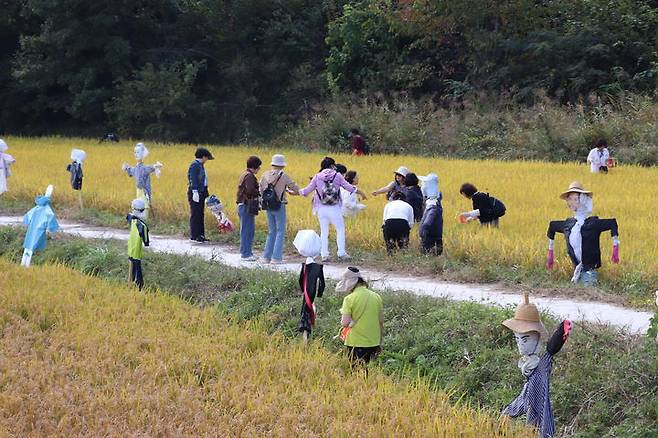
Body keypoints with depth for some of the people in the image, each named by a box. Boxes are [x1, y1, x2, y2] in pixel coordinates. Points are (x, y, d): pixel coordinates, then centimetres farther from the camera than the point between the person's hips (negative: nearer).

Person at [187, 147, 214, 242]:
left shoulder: (200, 166, 18)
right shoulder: (195, 165, -11)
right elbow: (193, 180, -18)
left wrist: (205, 193, 19)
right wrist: (195, 192, -23)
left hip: (201, 193, 10)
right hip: (196, 193, -10)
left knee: (200, 214, 11)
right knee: (195, 214, -8)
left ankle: (200, 235, 14)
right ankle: (194, 236, -6)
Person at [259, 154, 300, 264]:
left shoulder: (266, 175, 3)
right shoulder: (283, 176, -10)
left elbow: (260, 190, 7)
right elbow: (296, 189, -3)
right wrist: (289, 191, 18)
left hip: (268, 207, 5)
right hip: (279, 206, -5)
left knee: (271, 232, 15)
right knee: (280, 232, 1)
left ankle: (267, 256, 14)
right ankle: (276, 257, -3)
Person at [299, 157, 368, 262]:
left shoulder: (317, 177, -1)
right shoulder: (337, 176, -5)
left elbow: (307, 191, 3)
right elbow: (349, 187, 1)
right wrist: (361, 193, 16)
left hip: (322, 209, 2)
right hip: (335, 209, -2)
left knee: (324, 231, 11)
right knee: (340, 229, 10)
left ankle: (324, 254, 8)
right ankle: (341, 253, 3)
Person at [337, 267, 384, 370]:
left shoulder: (349, 299, -12)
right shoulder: (376, 297, 4)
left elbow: (345, 323, -17)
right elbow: (381, 322, 9)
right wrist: (380, 343, 17)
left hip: (355, 343, -5)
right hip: (373, 342, 5)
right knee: (364, 369, 16)